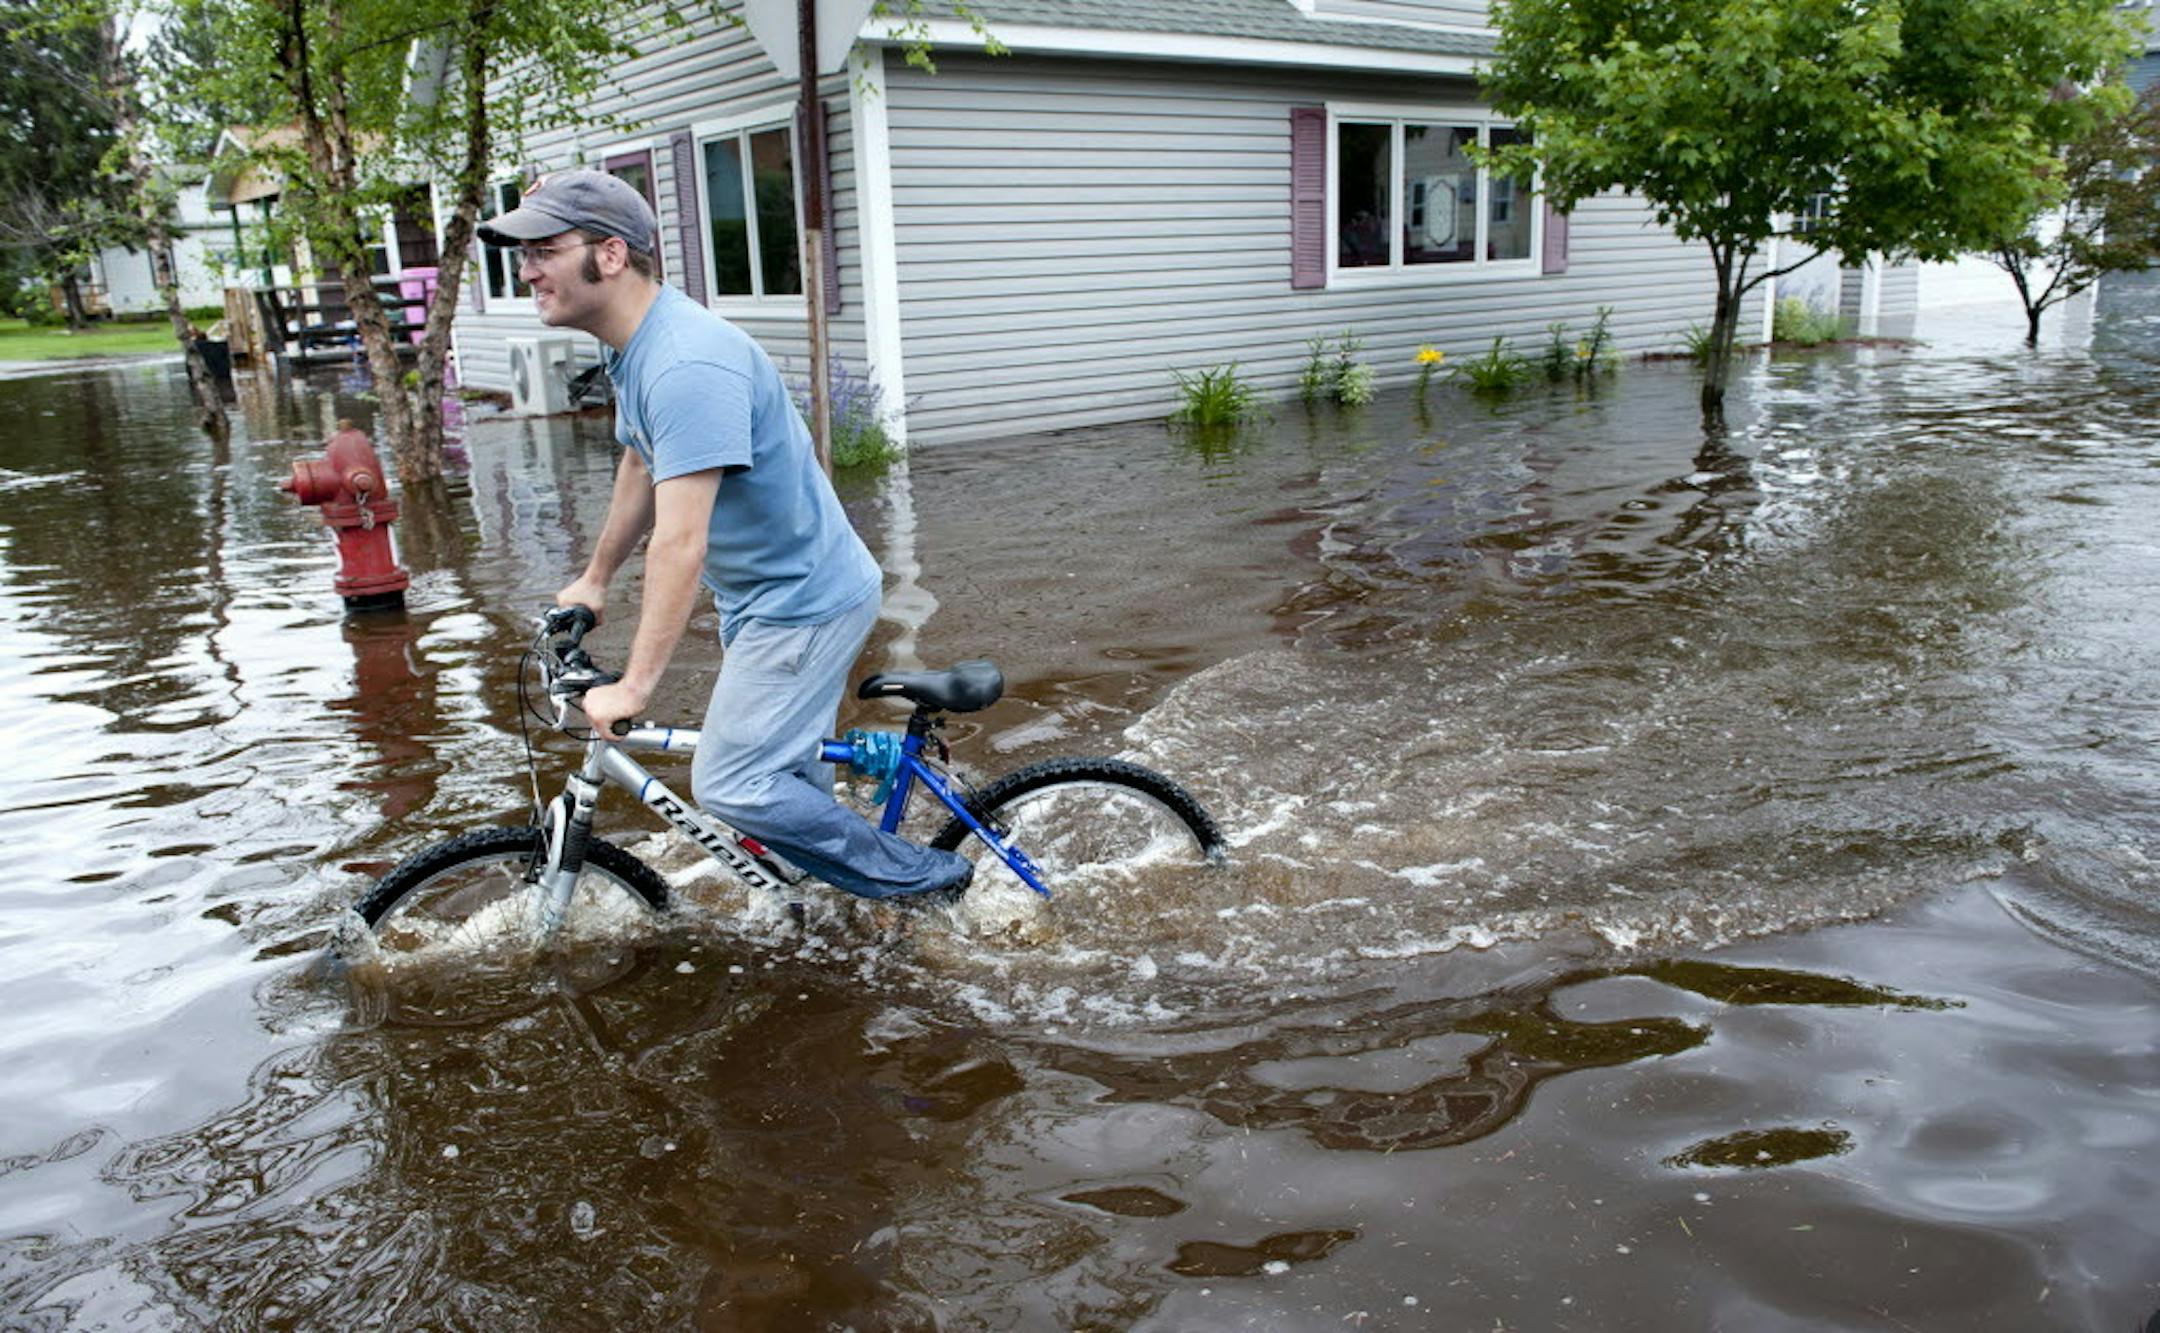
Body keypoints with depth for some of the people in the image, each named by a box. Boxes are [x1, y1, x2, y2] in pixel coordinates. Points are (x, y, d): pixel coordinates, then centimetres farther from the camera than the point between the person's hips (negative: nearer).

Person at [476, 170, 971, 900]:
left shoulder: (687, 366, -29)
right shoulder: (632, 346, 5)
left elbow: (680, 543, -32)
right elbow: (639, 467, 20)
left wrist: (633, 687, -30)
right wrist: (594, 580, 30)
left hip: (804, 600, -10)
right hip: (762, 593, 10)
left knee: (729, 783, -10)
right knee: (783, 763, 20)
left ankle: (921, 875, 4)